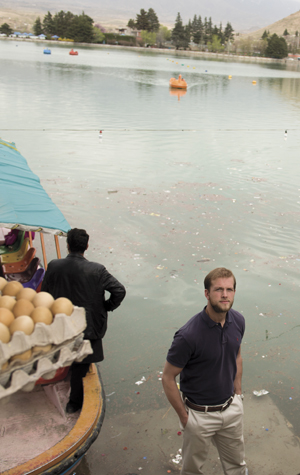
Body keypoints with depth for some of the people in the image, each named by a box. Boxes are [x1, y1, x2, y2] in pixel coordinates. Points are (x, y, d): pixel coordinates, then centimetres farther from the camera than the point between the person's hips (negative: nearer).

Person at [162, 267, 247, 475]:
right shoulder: (189, 335, -30)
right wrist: (184, 416, -10)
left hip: (232, 409, 5)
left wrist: (238, 394, 12)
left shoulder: (238, 321, -10)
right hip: (200, 414, -5)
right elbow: (168, 378, -18)